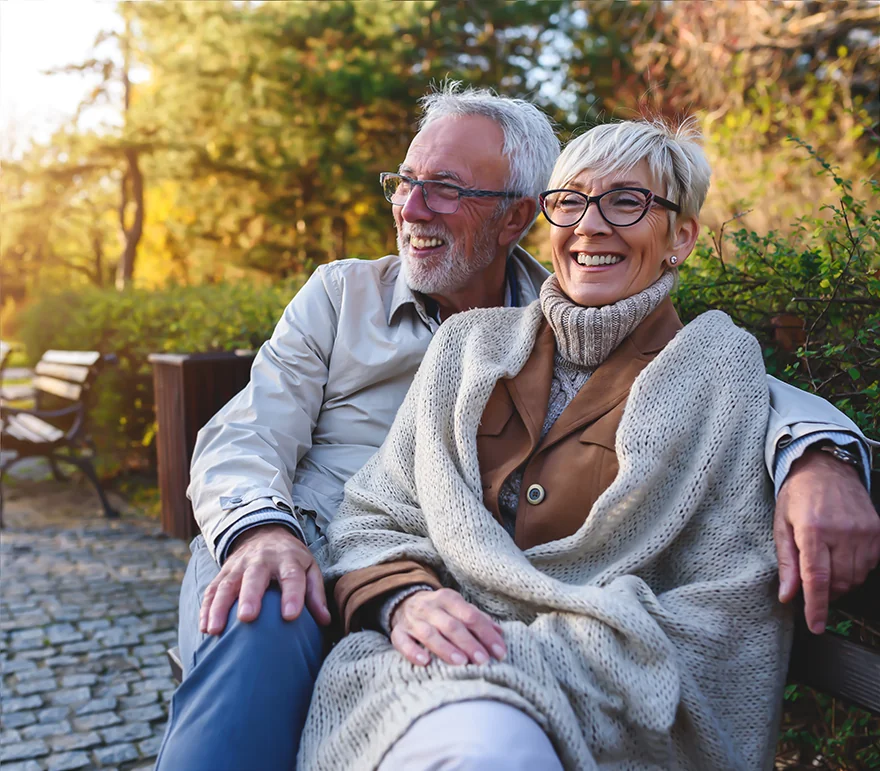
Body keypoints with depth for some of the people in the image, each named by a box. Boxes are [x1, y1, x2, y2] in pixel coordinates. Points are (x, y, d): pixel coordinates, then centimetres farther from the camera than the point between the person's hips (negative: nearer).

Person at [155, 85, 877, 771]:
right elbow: (243, 437, 2)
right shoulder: (342, 294, 10)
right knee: (263, 627, -35)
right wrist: (262, 531, -22)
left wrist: (816, 456, -24)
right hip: (296, 552, 1)